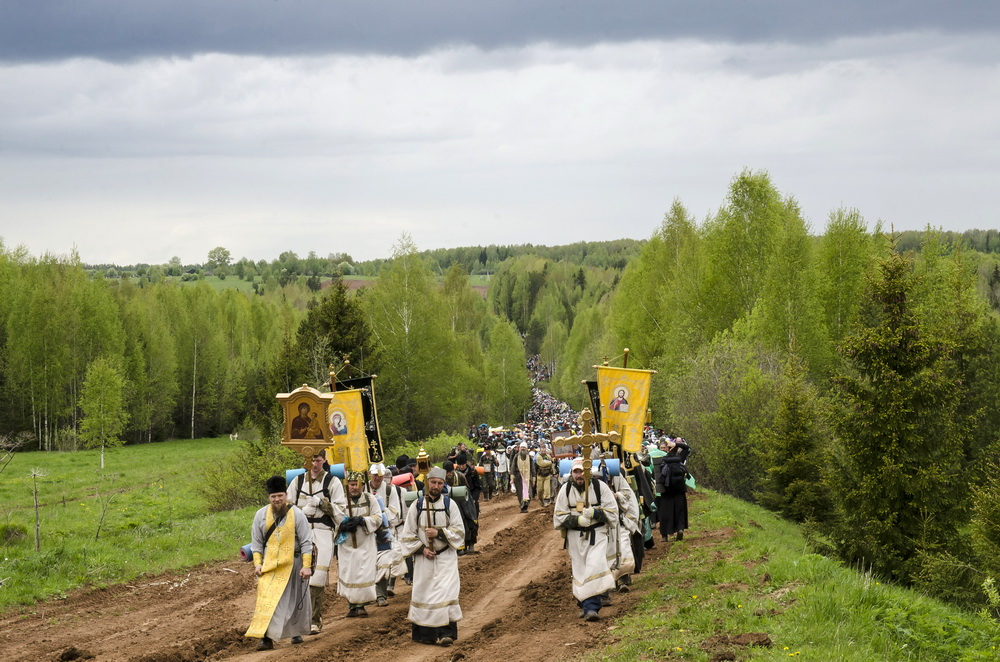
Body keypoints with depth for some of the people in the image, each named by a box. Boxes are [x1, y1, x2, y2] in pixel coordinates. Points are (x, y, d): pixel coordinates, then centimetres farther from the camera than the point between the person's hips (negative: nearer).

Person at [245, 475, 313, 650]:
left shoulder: (297, 515, -8)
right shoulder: (261, 515, -1)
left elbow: (306, 542, -5)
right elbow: (256, 542, 6)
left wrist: (306, 565, -11)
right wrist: (257, 563, -4)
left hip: (292, 563, -1)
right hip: (269, 564, 1)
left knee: (295, 600, 10)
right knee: (266, 598, -12)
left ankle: (296, 632, 30)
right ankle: (266, 637, -16)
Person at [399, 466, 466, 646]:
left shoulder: (450, 504, -1)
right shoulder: (417, 506, 0)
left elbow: (459, 531, -2)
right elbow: (408, 534, 4)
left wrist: (439, 533, -15)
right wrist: (422, 548, -8)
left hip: (446, 557, -1)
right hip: (424, 558, 1)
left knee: (446, 590, -12)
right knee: (423, 593, 4)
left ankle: (446, 632, -11)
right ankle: (424, 632, 14)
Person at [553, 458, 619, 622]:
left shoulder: (600, 487, -3)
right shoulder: (565, 490, 2)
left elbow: (612, 512, -2)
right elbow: (559, 516, 3)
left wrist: (594, 513, -18)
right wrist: (577, 520, -14)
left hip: (598, 533, -3)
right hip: (575, 535, 3)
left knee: (595, 566, -18)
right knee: (579, 570, 8)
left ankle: (591, 607, -20)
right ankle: (584, 605, 23)